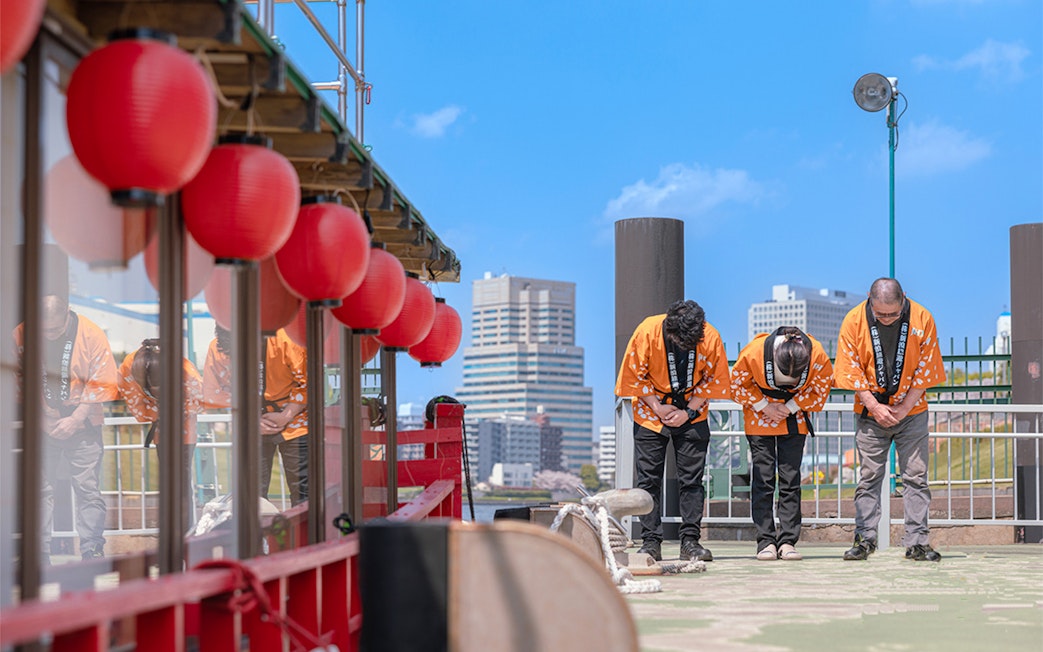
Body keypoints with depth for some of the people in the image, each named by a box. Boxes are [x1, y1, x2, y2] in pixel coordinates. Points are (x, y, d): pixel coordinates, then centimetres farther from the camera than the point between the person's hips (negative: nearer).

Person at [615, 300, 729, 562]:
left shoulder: (711, 337, -17)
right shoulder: (647, 332, -20)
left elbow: (714, 380, -3)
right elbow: (633, 376, -8)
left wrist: (689, 411, -10)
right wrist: (658, 408, -12)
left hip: (692, 416, 1)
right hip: (651, 413, 0)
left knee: (691, 479, -2)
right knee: (649, 479, -3)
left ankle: (690, 541, 2)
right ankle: (651, 543, 1)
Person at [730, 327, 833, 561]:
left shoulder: (818, 356, -25)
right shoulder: (753, 353, -27)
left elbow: (819, 391, -6)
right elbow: (737, 386, -9)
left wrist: (790, 408, -14)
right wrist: (764, 407, -14)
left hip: (794, 420, 1)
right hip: (759, 419, -1)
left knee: (790, 478, -3)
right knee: (762, 478, -5)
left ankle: (788, 541, 1)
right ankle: (766, 542, -1)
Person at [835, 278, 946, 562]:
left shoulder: (922, 319, -9)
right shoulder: (854, 321, -9)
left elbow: (925, 367, -4)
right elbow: (851, 370, -5)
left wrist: (904, 407, -8)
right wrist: (875, 407, -9)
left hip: (911, 411, 0)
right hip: (870, 412, 0)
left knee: (916, 477, -1)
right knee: (869, 477, 1)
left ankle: (917, 542, 1)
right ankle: (865, 538, 8)